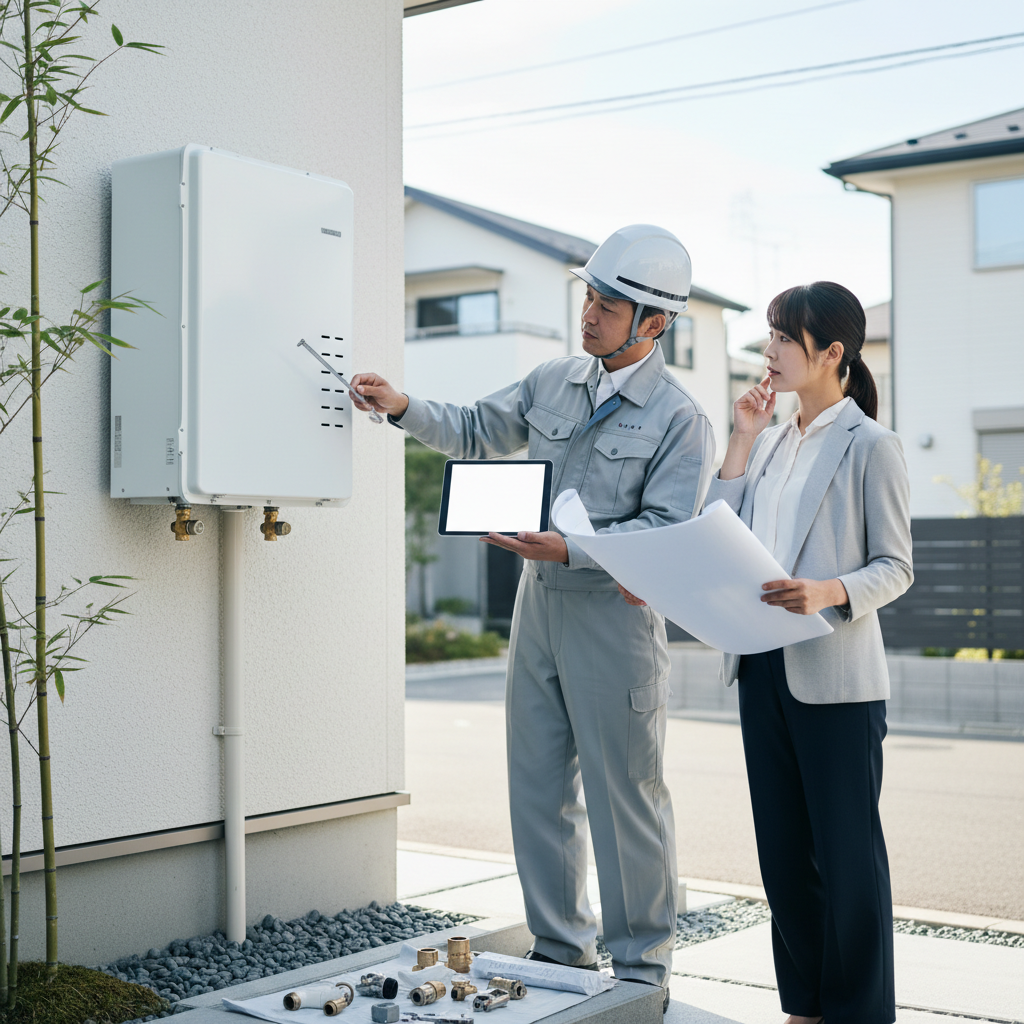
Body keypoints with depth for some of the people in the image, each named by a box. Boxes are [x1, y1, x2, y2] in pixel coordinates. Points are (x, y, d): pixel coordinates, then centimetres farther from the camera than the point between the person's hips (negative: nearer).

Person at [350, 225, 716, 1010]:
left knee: (627, 795, 1)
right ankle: (561, 949, 26)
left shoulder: (680, 419, -10)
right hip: (539, 601, 7)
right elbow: (477, 433, 19)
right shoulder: (554, 381, 9)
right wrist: (404, 409, 3)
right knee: (538, 786, 12)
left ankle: (642, 963, 16)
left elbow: (668, 532, -16)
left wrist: (571, 549, -27)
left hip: (615, 613, -6)